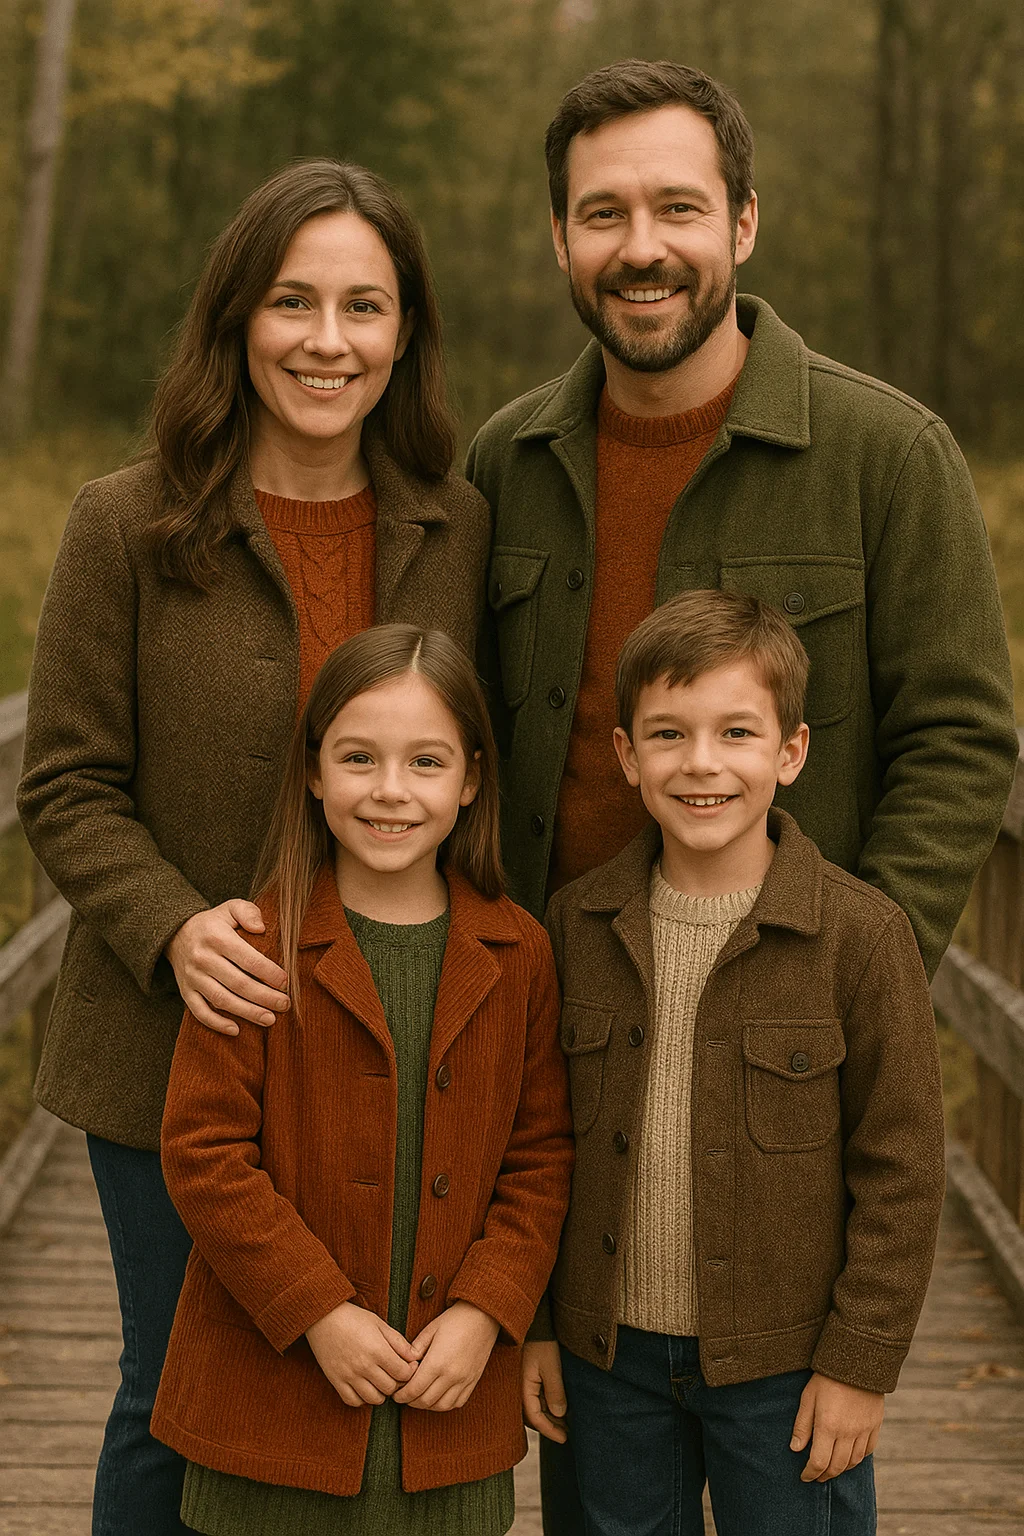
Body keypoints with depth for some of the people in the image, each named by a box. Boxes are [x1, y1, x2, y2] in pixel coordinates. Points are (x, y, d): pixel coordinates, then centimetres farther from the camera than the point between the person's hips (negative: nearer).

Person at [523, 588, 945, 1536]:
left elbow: (900, 1168, -9)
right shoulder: (579, 924, -1)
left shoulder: (862, 933, -12)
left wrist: (861, 1360, -9)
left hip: (784, 1365, -3)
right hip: (611, 1351, 3)